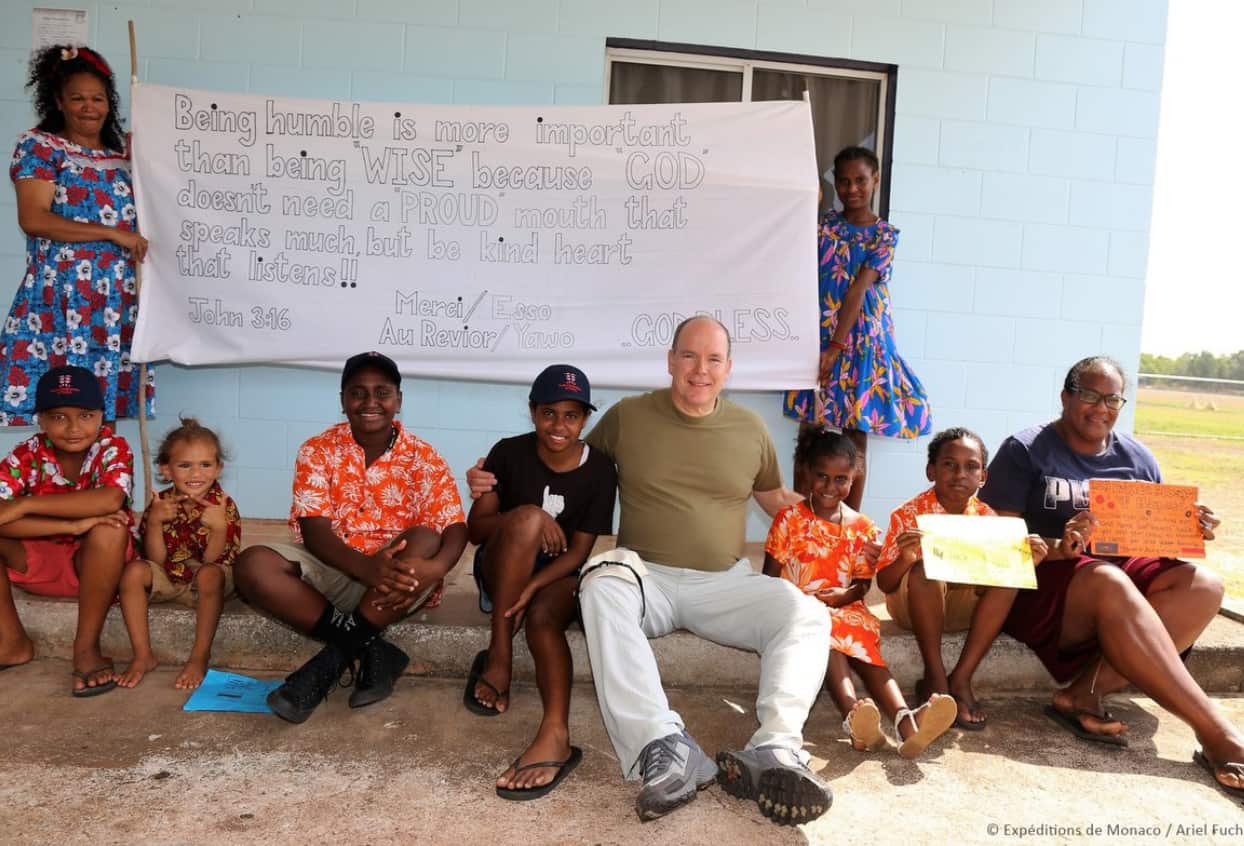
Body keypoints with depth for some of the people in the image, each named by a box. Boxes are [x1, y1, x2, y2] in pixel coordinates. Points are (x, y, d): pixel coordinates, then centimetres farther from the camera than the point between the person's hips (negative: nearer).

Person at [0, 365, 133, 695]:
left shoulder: (113, 448, -16)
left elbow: (109, 499, -37)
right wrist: (71, 524, -36)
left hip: (95, 565, -3)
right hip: (38, 564, 3)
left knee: (110, 528, -33)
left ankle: (86, 646, -20)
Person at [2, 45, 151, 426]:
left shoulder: (123, 152, 17)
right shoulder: (39, 145, 2)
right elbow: (33, 219, -9)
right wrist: (113, 234, -13)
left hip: (120, 303, 5)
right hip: (60, 300, -5)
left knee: (114, 402, 1)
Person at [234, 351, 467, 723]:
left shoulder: (424, 460, -3)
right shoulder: (318, 451, -3)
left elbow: (455, 530, -13)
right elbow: (313, 531, -13)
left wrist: (435, 567, -38)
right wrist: (365, 567, -34)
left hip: (395, 580, -1)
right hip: (329, 567, 1)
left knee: (424, 539, -32)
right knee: (252, 565, -24)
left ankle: (334, 658, -24)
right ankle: (371, 651, -24)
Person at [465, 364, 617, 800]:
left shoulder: (599, 470, -7)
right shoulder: (509, 453, -6)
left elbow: (579, 551, -11)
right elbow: (475, 528, -5)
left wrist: (532, 587, -27)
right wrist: (528, 518, -24)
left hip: (559, 575, 0)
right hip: (503, 570, 0)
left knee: (543, 617, -34)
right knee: (526, 519, -32)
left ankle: (555, 735, -52)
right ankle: (498, 659, -27)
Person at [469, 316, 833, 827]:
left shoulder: (750, 428, 11)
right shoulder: (627, 416, 5)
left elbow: (776, 499, 24)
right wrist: (499, 480, 3)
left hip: (725, 582, 2)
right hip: (646, 576, -2)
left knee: (806, 614, -23)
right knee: (601, 584, -36)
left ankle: (775, 752, -37)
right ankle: (664, 752, -45)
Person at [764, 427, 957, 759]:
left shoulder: (861, 527, 10)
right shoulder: (789, 519, 2)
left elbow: (863, 583, 9)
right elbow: (771, 576, 1)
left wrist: (846, 595, -14)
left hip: (845, 607, 3)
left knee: (866, 644, -28)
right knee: (828, 639, -35)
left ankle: (905, 720, -51)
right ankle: (853, 715, -58)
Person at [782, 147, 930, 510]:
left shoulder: (885, 234, 0)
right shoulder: (823, 223, 6)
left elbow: (859, 290, -10)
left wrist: (836, 347, -16)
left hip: (863, 345, -1)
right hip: (819, 338, 1)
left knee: (857, 438, 4)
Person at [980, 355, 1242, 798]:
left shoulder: (1137, 458, 15)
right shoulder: (1025, 451, -2)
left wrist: (1190, 530, -8)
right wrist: (1056, 549, -28)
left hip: (1121, 570, 6)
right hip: (1043, 582, -6)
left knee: (1203, 585, -20)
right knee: (1109, 584, -36)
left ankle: (1088, 690, -31)